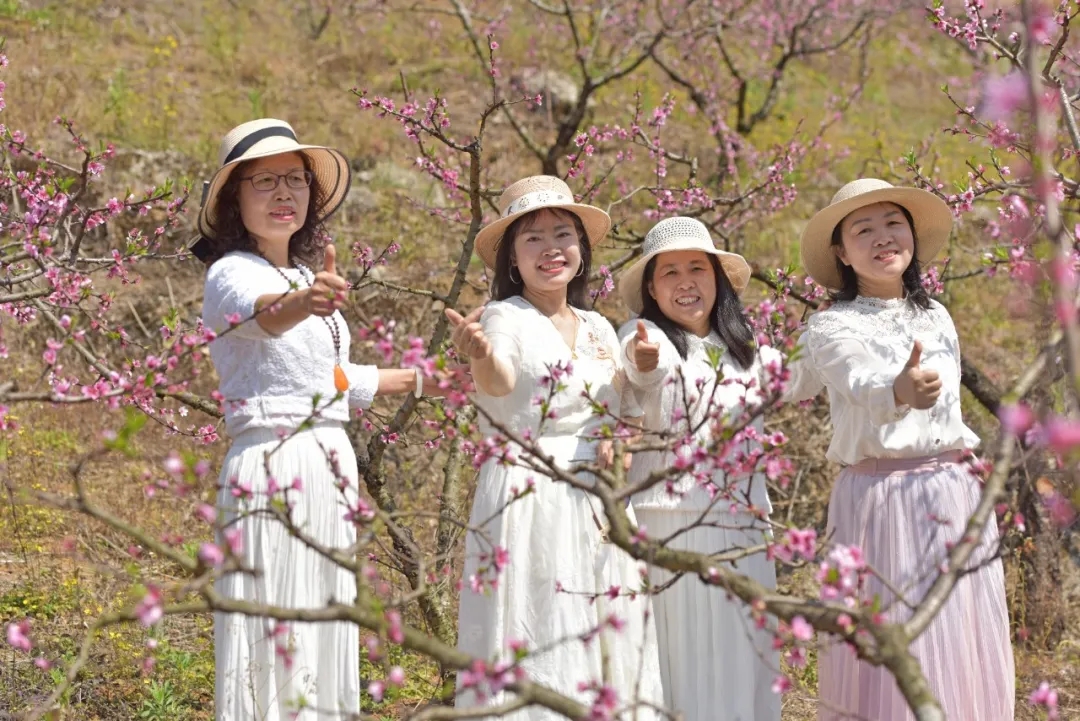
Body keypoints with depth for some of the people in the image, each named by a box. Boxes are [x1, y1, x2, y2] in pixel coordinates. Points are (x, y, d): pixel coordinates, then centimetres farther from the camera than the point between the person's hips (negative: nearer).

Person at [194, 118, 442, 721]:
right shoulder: (231, 274, -8)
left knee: (326, 635, 10)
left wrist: (422, 379, 36)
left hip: (331, 467, 8)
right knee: (275, 632, -11)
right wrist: (300, 303, -56)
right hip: (271, 466, -8)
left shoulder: (308, 277, 16)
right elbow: (261, 313, -34)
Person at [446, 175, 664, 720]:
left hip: (593, 501, 6)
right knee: (534, 632, -9)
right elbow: (497, 387, -24)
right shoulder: (506, 317, -4)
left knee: (604, 642, 4)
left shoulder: (599, 329, 14)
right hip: (527, 497, -6)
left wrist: (615, 440, -2)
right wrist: (481, 355, -47)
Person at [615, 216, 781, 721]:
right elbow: (648, 368, -27)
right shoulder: (645, 335, -5)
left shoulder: (747, 349, 15)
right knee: (677, 657, -6)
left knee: (741, 656, 5)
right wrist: (644, 358, -50)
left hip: (742, 526, 5)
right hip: (668, 523, -5)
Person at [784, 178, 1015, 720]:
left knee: (964, 646, 5)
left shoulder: (936, 315, 12)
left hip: (957, 491, 6)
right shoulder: (832, 327, -8)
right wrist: (898, 391, -49)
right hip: (881, 496, -6)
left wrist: (967, 445, 11)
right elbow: (862, 385, -30)